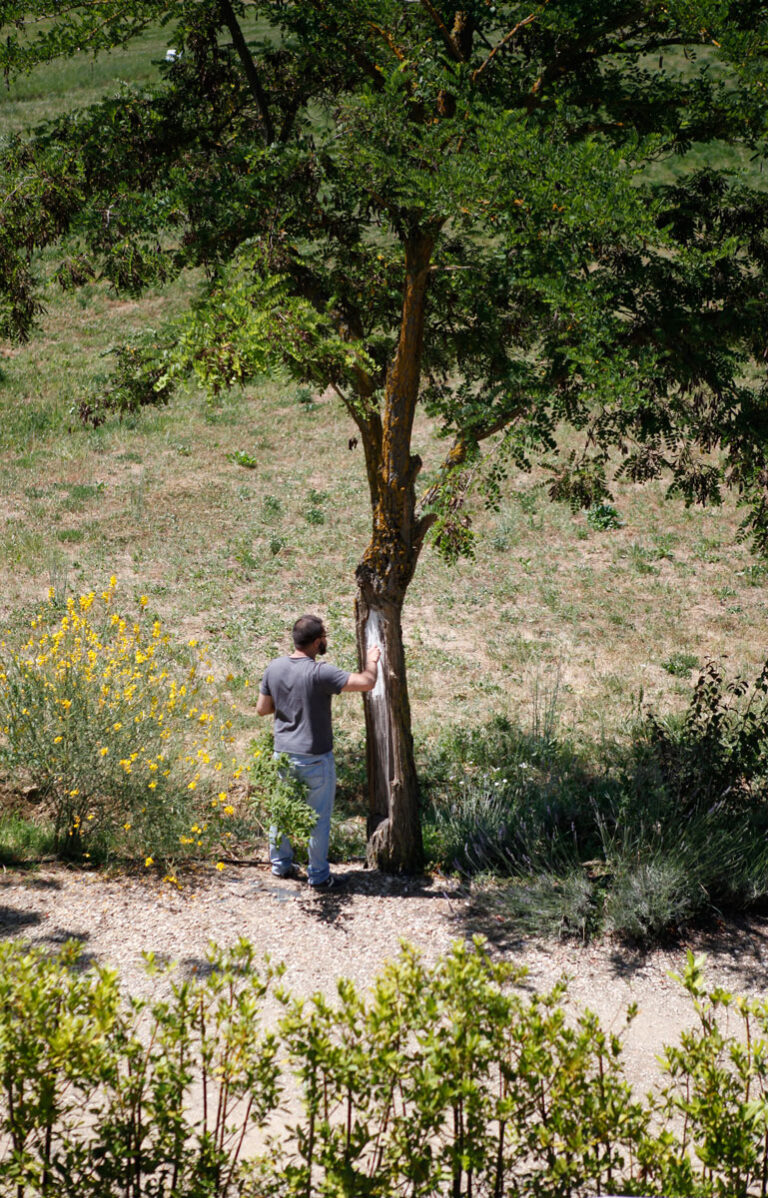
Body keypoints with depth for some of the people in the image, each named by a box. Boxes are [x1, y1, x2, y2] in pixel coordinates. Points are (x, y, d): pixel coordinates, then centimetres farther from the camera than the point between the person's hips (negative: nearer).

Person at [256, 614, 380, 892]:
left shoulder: (274, 668, -5)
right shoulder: (319, 673, -24)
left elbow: (262, 708, 4)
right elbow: (366, 682, -26)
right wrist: (372, 661, -6)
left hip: (283, 753, 6)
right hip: (315, 758, -6)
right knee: (319, 817, 8)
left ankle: (280, 864, 35)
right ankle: (319, 876, 19)